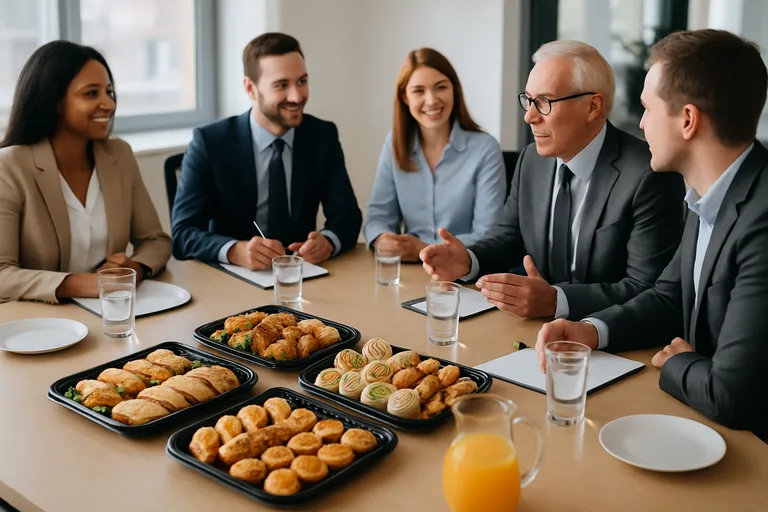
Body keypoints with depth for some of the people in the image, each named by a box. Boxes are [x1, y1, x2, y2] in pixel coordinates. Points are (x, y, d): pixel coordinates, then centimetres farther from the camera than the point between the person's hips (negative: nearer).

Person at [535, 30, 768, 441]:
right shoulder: (712, 198, 2)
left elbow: (730, 396, -30)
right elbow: (669, 299, 13)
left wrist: (677, 363, -9)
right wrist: (592, 331, -4)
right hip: (705, 423, 7)